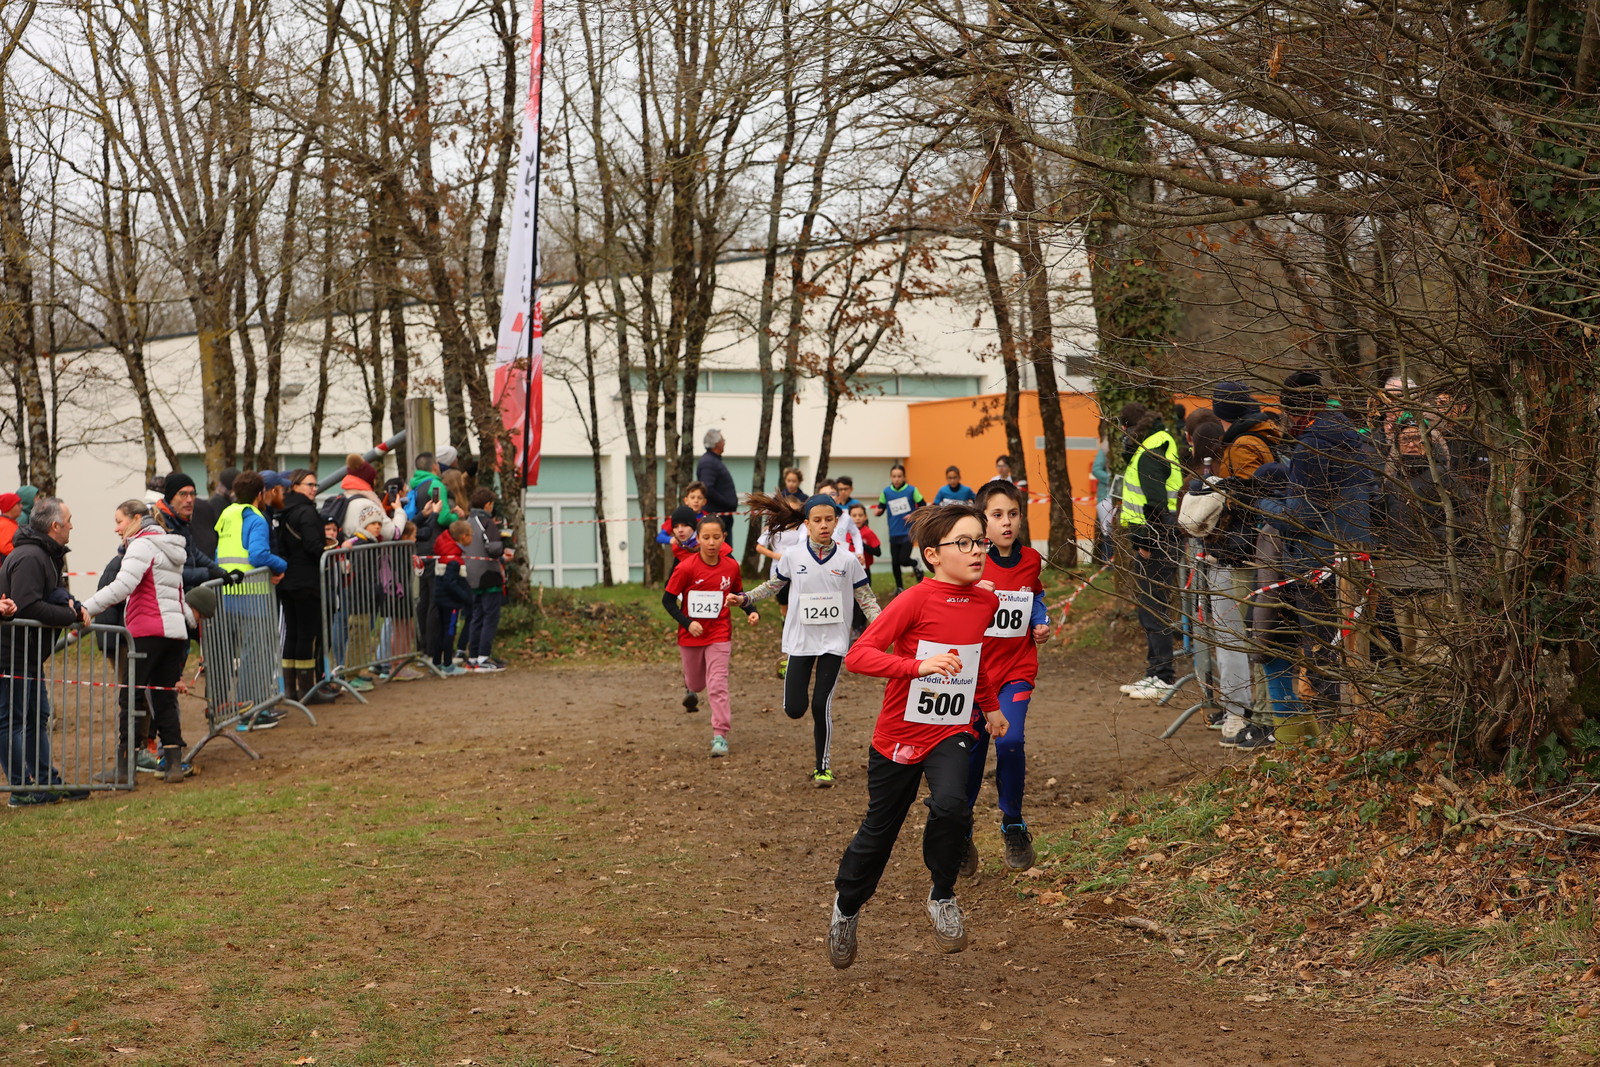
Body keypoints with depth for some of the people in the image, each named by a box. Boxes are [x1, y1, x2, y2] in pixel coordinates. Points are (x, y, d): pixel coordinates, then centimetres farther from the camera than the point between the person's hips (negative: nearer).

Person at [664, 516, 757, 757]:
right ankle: (690, 686, 55)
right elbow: (668, 600, -9)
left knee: (717, 685, -12)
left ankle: (720, 735, -9)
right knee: (696, 685, 17)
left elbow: (738, 594, 12)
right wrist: (687, 622, -19)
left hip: (719, 635, 0)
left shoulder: (731, 566, -6)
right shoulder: (686, 568, -16)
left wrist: (751, 612, -5)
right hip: (691, 636, 0)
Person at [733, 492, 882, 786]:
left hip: (833, 643, -1)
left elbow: (866, 599, 4)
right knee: (794, 709, -4)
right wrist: (745, 599, -3)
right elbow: (772, 586, 11)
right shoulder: (793, 557, -2)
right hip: (800, 641, 1)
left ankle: (823, 767, 10)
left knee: (821, 707, -6)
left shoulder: (848, 561, -3)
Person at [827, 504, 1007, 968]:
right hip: (900, 734, -3)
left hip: (952, 733, 3)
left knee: (950, 805, -27)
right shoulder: (915, 601, -18)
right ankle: (846, 907, 38)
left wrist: (990, 706, 29)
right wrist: (919, 665, -38)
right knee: (878, 832, 11)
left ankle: (942, 896, -3)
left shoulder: (985, 602, 1)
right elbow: (857, 655, -27)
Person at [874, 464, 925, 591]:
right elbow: (881, 508, 7)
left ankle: (916, 564, 22)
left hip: (909, 531, -3)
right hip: (894, 532, 3)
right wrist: (878, 511, -16)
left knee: (904, 560, -12)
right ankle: (899, 587, 29)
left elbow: (923, 507, -1)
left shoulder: (912, 490, -8)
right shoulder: (886, 492, -2)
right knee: (895, 562, 9)